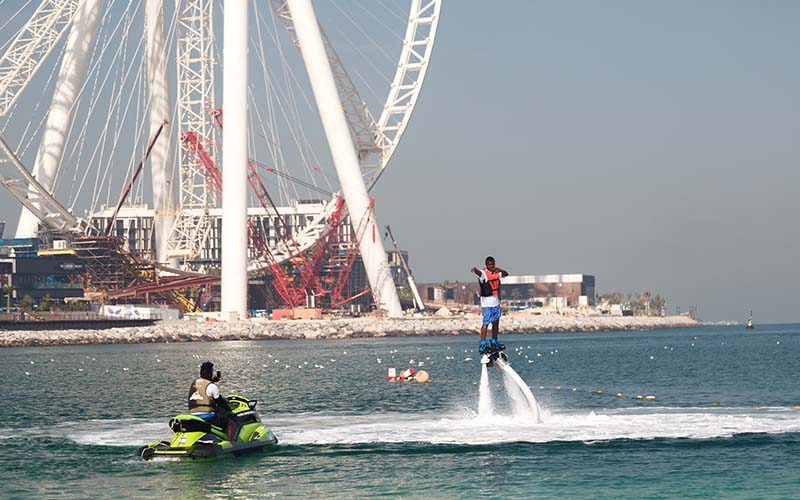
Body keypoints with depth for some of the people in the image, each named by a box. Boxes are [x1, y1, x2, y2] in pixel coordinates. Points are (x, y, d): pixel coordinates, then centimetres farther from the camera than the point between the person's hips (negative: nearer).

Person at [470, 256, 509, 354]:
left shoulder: (496, 273, 9)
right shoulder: (484, 273, -13)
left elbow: (506, 274, 22)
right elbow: (479, 273, -35)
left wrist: (499, 270, 0)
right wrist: (474, 270, -60)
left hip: (496, 302, 8)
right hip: (487, 302, -8)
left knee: (496, 323, 14)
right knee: (486, 323, -12)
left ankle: (494, 343, 26)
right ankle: (482, 345, -15)